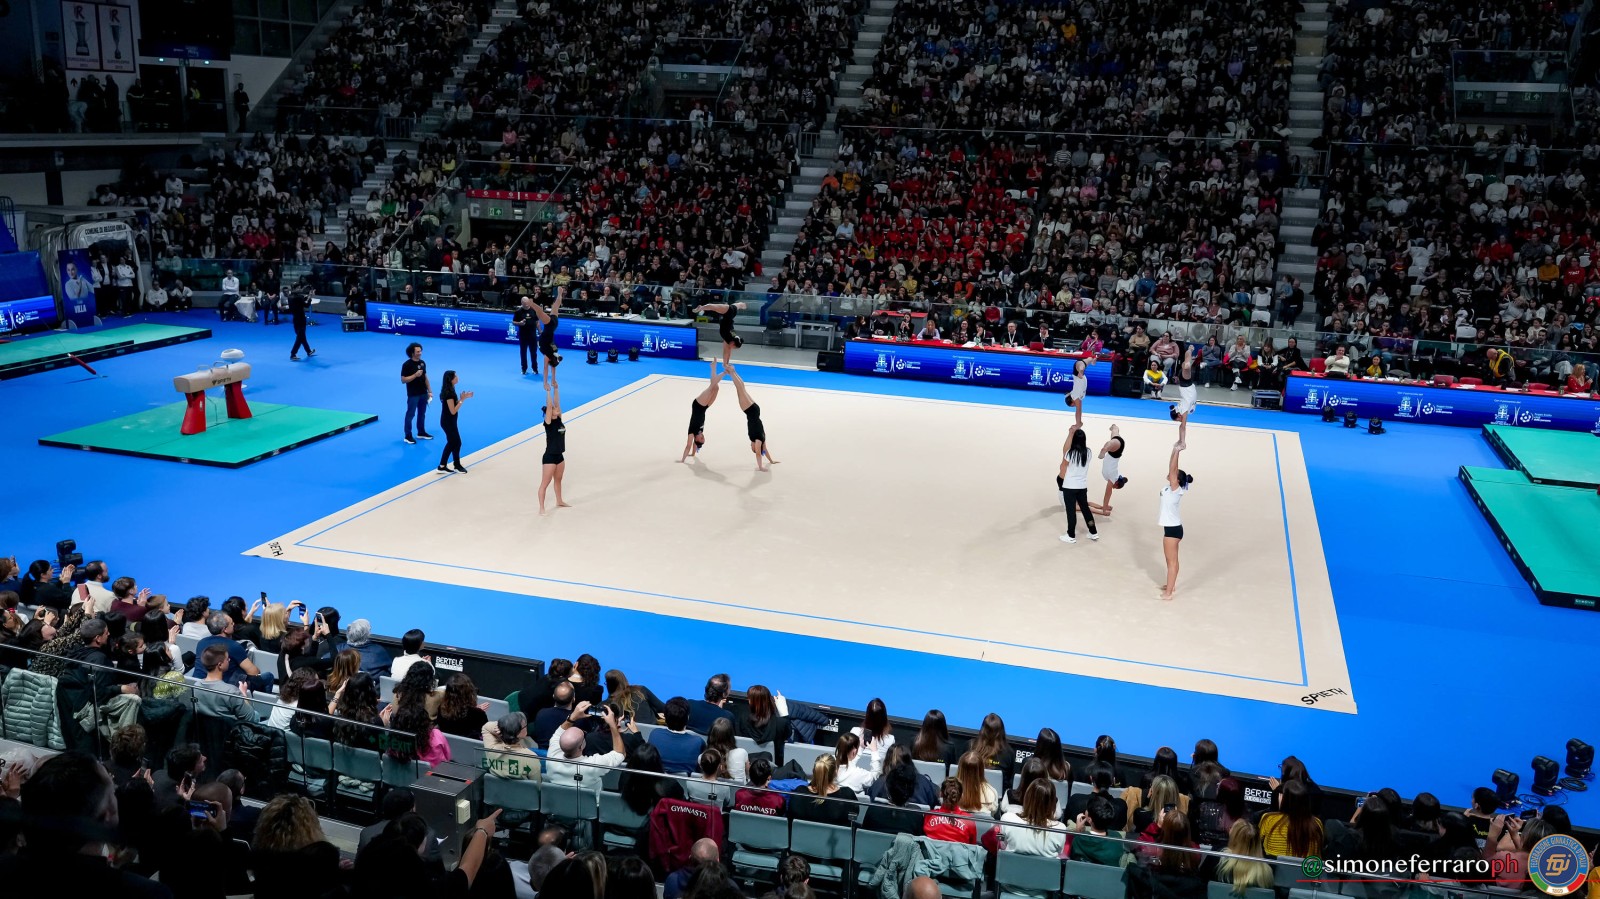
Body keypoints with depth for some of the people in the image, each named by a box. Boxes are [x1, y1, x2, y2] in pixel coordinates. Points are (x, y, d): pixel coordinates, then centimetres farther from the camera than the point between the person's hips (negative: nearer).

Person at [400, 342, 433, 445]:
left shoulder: (422, 363, 5)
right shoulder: (407, 365, -14)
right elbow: (403, 380, -16)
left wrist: (429, 391, 11)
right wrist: (415, 375, -25)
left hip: (423, 393, 6)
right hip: (413, 395, -6)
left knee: (422, 413, 15)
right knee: (410, 414, 1)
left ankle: (421, 432, 28)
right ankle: (408, 436, 7)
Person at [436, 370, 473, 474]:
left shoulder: (450, 390, 5)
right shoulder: (449, 393, -24)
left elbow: (454, 404, 12)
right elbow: (453, 411, -23)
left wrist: (464, 397, 4)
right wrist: (462, 400, -22)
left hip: (449, 421, 10)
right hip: (448, 422, -10)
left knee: (452, 443, 15)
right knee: (456, 443, 4)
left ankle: (442, 466, 21)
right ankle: (457, 465, 18)